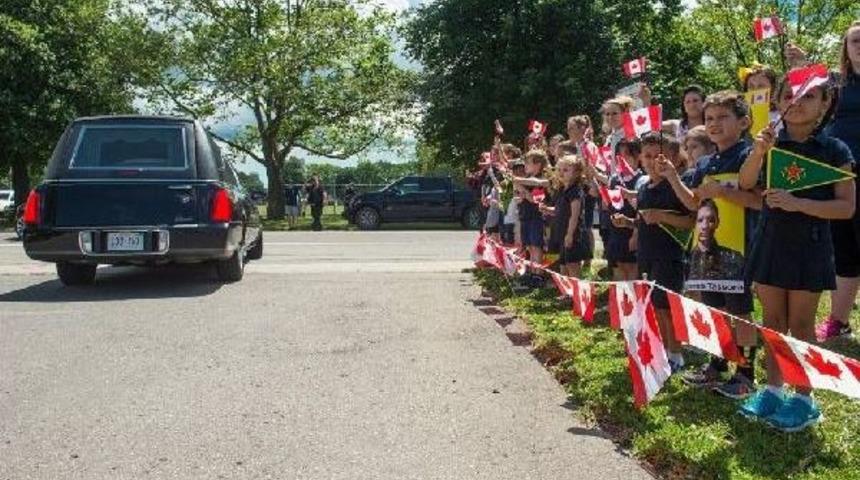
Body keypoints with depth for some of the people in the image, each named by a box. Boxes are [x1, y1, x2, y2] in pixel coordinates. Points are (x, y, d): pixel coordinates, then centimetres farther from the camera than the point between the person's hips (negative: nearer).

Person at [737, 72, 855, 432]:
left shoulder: (834, 150, -6)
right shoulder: (771, 143, 2)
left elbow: (846, 206, -9)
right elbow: (745, 184, -11)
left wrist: (799, 203, -22)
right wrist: (757, 152, -28)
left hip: (809, 245, -3)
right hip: (771, 241, 3)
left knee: (800, 323, 3)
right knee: (772, 319, 10)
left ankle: (803, 398, 15)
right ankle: (773, 389, 23)